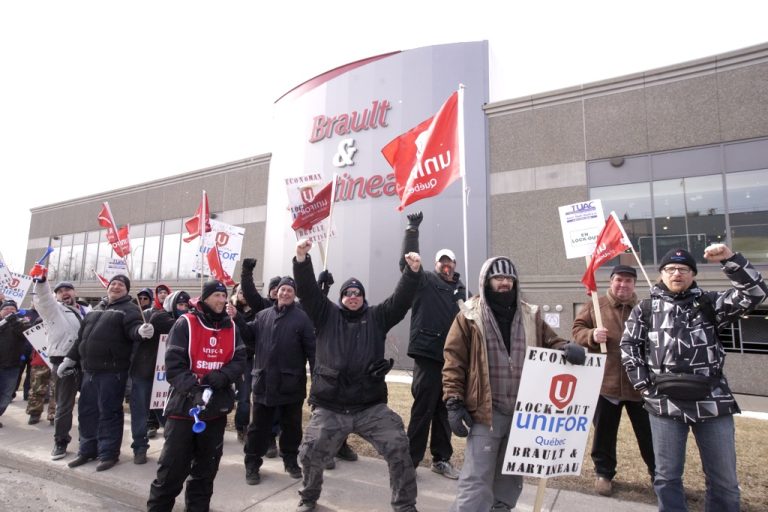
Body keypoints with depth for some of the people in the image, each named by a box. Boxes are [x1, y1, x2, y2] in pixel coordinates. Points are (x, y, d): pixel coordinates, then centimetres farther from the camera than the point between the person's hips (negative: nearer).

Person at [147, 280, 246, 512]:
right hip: (184, 405, -4)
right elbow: (173, 365, -13)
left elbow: (240, 361, 3)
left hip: (217, 407, 4)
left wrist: (223, 376, -17)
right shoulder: (185, 324, -8)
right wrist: (194, 390, -24)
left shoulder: (232, 328, 5)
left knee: (207, 465, 16)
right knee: (173, 466, 2)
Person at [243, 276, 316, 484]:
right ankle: (252, 463, 26)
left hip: (291, 382, -2)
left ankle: (291, 460, 32)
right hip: (264, 380, 2)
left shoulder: (301, 317, -5)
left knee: (291, 424, 13)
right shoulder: (263, 315, 7)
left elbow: (311, 348, -7)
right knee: (259, 425, 11)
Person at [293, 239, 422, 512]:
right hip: (329, 407, 0)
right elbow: (307, 290, -7)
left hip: (371, 406, 0)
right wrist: (302, 258, -22)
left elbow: (400, 300, -6)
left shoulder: (376, 317, 6)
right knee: (310, 454, 10)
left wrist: (413, 272, -22)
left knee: (399, 450, -5)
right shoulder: (327, 315, 4)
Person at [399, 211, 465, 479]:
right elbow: (406, 263, -14)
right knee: (423, 409, 0)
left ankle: (441, 459, 28)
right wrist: (412, 231, -19)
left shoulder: (461, 289, 13)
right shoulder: (425, 281, 0)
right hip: (427, 355, -5)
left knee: (444, 411, 15)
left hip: (452, 358, 5)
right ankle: (410, 459, 14)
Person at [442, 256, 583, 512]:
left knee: (511, 478, 20)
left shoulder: (530, 316, 8)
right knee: (476, 480, -5)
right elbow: (454, 362, -6)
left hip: (521, 412, 5)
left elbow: (550, 342, 13)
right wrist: (454, 403, -12)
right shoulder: (470, 316, -5)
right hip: (485, 412, -5)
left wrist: (567, 348, -11)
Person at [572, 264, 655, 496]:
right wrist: (591, 335, -18)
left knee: (649, 433, 14)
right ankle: (603, 473, 29)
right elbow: (577, 329, 2)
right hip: (604, 381, -1)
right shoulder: (595, 306, 2)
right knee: (604, 433, 12)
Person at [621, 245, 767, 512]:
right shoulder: (645, 309, 6)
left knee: (724, 478, 13)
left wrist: (730, 259, -16)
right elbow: (629, 346, 6)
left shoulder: (710, 303, 7)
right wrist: (643, 385, -1)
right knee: (667, 476, 9)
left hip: (712, 402, 1)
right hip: (665, 403, 0)